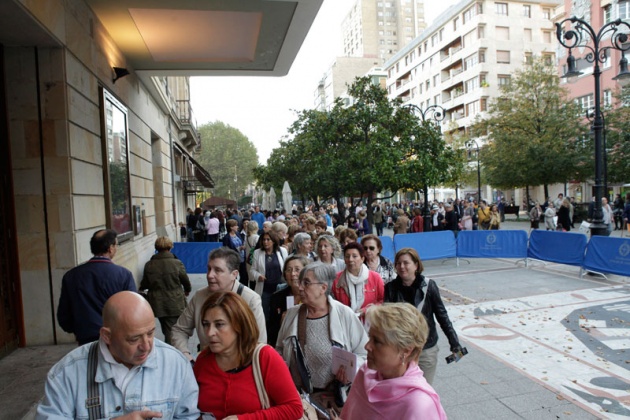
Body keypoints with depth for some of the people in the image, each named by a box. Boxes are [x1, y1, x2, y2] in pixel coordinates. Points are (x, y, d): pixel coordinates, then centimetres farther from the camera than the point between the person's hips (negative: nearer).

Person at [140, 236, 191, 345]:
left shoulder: (149, 265, -6)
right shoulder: (177, 263, -13)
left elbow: (144, 284, 4)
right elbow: (186, 281, -1)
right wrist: (187, 290, 21)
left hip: (157, 304, 3)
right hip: (175, 304, -3)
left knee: (166, 331, 18)